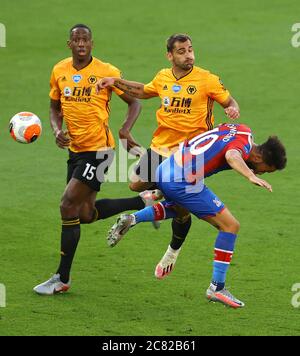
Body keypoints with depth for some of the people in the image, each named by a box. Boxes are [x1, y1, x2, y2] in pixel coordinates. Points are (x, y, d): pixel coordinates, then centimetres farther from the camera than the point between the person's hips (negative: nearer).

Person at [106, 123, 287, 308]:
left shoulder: (244, 130, 11)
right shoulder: (243, 146, -14)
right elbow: (232, 156, -37)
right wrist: (251, 176, -53)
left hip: (165, 170, 10)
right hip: (182, 182, -9)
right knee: (230, 225, -5)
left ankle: (133, 219, 22)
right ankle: (217, 287, -1)